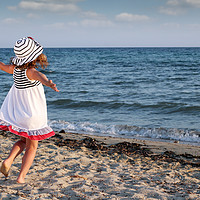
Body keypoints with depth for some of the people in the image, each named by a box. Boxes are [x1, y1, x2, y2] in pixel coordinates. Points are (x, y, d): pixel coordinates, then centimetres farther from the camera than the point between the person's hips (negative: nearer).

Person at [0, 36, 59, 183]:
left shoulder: (15, 68, -6)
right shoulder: (30, 71, -25)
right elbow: (40, 76, -48)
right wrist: (48, 83, -68)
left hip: (16, 114, 6)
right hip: (32, 115, -6)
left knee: (24, 141, 27)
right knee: (31, 147, 10)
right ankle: (21, 177, 5)